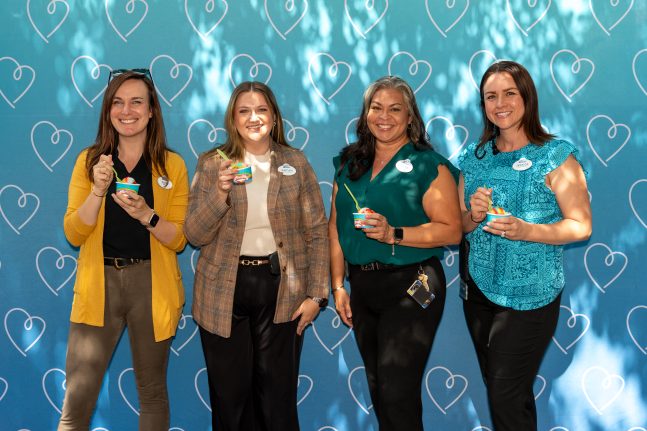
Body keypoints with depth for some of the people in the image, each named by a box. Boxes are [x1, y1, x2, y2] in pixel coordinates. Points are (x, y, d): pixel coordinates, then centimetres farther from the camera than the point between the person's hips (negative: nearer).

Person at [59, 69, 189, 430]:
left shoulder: (172, 165, 2)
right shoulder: (89, 161, 5)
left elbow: (179, 240, -1)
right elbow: (74, 235, -1)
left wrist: (146, 215, -19)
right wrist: (98, 190, -16)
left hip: (152, 285, 0)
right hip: (99, 283, 0)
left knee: (152, 390, 13)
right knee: (77, 397, -4)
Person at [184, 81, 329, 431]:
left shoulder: (296, 162, 3)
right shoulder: (212, 163, 2)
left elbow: (316, 231, 3)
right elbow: (195, 235, -3)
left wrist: (316, 294, -3)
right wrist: (220, 191, -19)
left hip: (281, 288, 0)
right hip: (225, 291, 0)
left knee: (278, 393, 6)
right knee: (230, 393, 8)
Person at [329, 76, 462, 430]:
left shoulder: (429, 165, -6)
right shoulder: (349, 164, 10)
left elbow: (451, 230, -13)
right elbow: (336, 227, 11)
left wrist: (394, 234, -23)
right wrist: (338, 286, 6)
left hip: (410, 286, -6)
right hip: (362, 287, 6)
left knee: (397, 393, -7)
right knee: (377, 389, 16)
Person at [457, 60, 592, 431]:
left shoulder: (555, 155, -7)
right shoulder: (474, 157, 7)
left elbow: (581, 226, -10)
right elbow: (458, 227, 12)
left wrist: (525, 231, -25)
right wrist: (473, 216, -11)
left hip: (529, 294, -5)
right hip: (477, 287, 5)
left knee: (508, 398, -5)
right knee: (495, 387, 16)